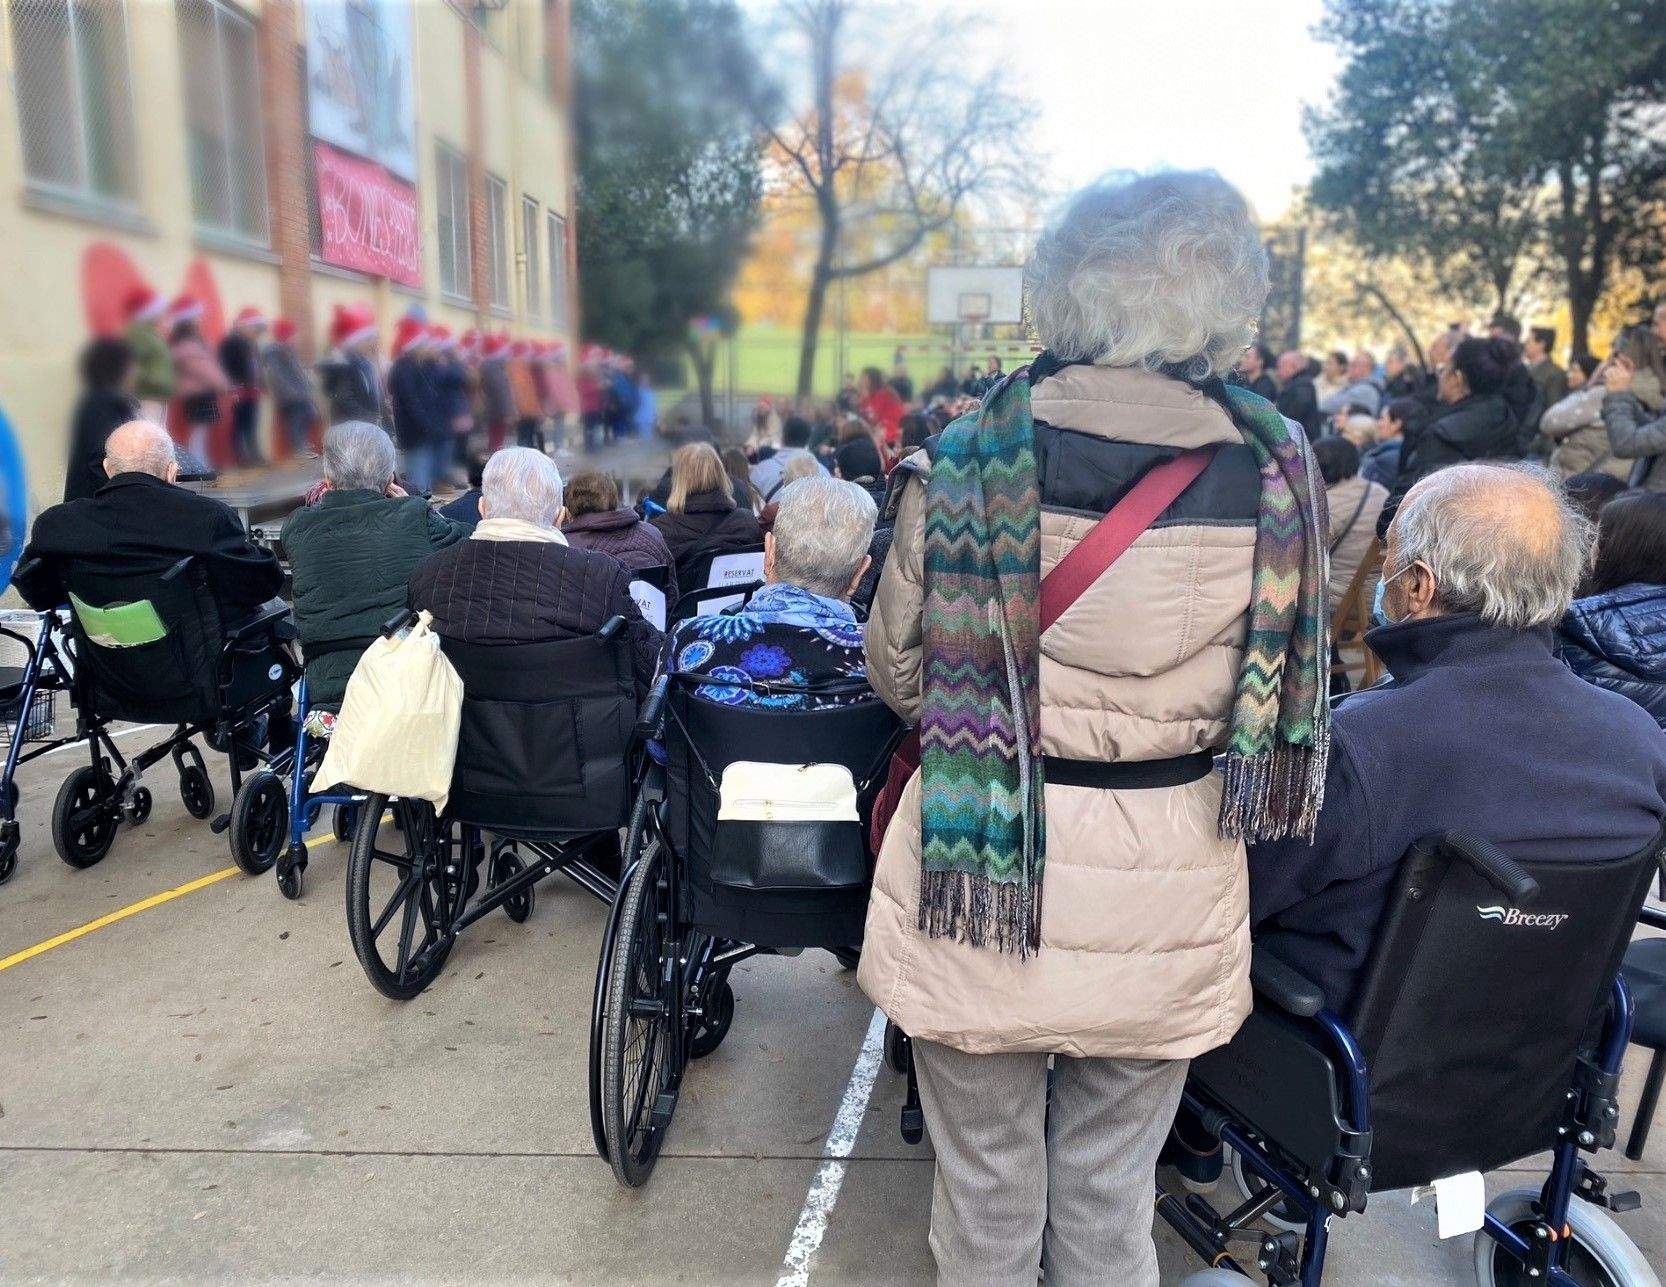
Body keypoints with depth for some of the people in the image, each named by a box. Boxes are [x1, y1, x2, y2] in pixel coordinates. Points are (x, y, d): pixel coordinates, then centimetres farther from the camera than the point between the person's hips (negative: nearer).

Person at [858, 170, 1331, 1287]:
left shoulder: (963, 462, -14)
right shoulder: (1278, 473, -9)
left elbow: (899, 672, -2)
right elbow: (1283, 687, 3)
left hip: (981, 884, -1)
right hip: (1166, 898, 2)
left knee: (988, 1186, 21)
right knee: (1112, 1192, 23)